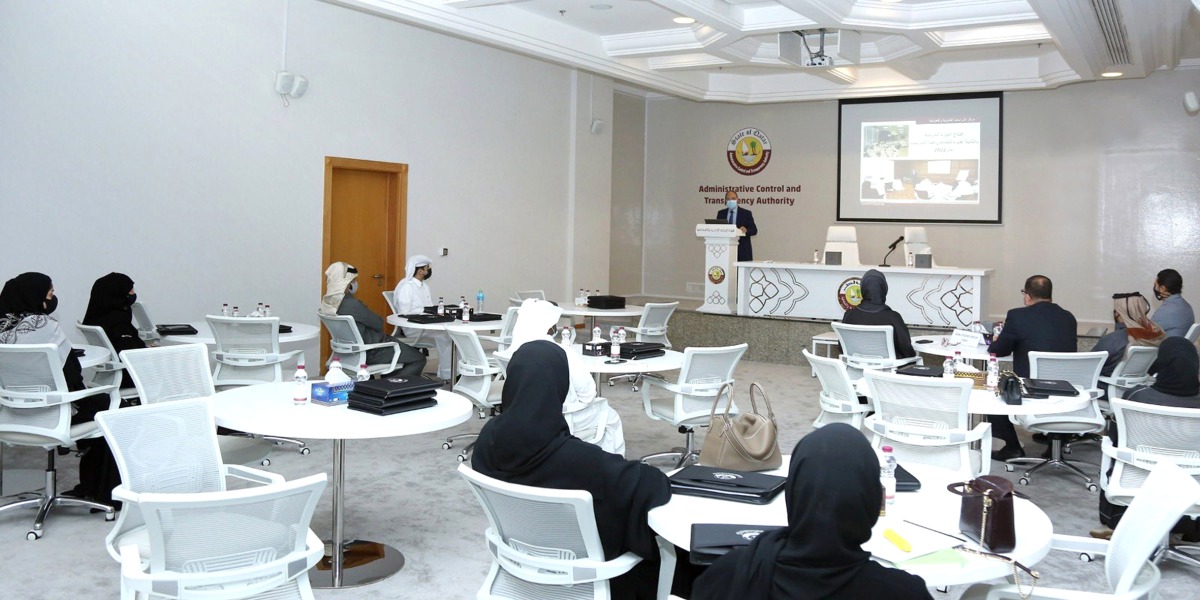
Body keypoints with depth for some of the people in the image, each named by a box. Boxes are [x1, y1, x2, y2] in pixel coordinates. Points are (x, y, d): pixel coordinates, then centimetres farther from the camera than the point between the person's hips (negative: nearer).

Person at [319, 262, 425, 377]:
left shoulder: (326, 301, -1)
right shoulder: (350, 304, -29)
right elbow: (378, 323, -17)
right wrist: (380, 319, 1)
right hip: (370, 353, -10)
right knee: (418, 359, -1)